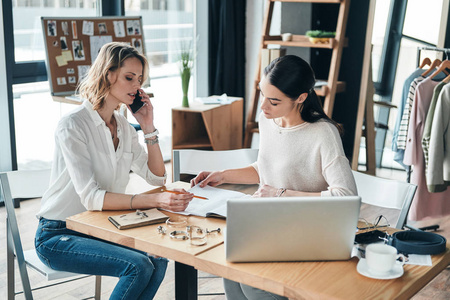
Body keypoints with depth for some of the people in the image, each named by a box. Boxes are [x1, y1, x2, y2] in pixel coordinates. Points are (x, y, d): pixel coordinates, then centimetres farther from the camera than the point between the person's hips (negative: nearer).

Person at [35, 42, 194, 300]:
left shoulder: (124, 127, 7)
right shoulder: (73, 126, -16)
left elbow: (157, 178, 8)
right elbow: (91, 197, -26)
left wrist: (148, 126, -2)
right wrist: (154, 201, -36)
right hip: (58, 236, -6)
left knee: (157, 259, -21)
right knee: (139, 266, -27)